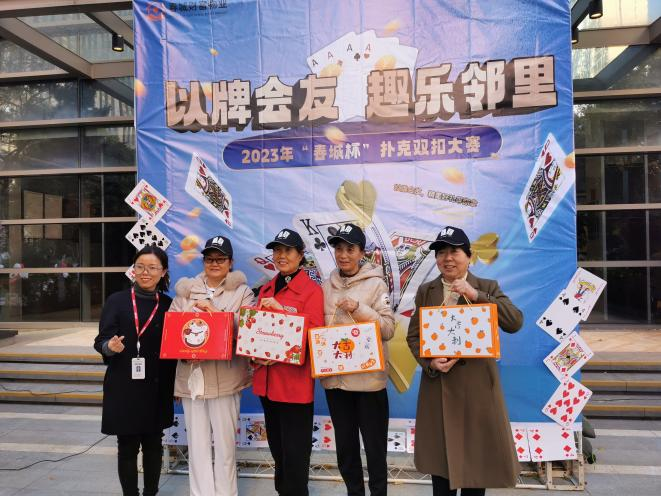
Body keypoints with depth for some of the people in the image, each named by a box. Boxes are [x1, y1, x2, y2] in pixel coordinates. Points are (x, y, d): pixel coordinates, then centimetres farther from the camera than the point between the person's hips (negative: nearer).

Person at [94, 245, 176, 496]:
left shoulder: (168, 304, 3)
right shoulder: (117, 301, -4)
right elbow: (101, 341, -5)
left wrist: (175, 385, 1)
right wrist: (110, 346, -28)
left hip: (156, 389, 2)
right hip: (124, 387, -2)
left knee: (153, 445, 14)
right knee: (127, 447, 7)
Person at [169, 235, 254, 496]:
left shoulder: (242, 291, 3)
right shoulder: (186, 291, 10)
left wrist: (214, 310, -15)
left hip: (225, 376, -2)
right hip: (191, 375, 2)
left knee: (225, 441, 5)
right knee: (197, 442, 9)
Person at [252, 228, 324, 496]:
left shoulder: (312, 289, -8)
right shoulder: (266, 289, 12)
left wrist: (281, 309, -23)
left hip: (295, 381, -6)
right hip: (266, 379, 7)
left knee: (295, 452, 3)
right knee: (277, 447, 21)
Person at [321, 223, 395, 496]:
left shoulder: (375, 284, -6)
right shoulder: (326, 286, 6)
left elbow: (388, 329, -12)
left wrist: (358, 308, -23)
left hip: (368, 378, -4)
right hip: (334, 377, 4)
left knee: (375, 447, 8)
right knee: (345, 446, 18)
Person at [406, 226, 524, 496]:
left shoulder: (488, 287, 0)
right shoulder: (425, 291, 6)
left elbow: (515, 322, -14)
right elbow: (413, 335, 5)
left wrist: (476, 295, -22)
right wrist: (430, 363, -13)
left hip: (476, 384, -2)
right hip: (437, 385, 2)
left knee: (475, 457, 9)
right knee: (438, 458, 13)